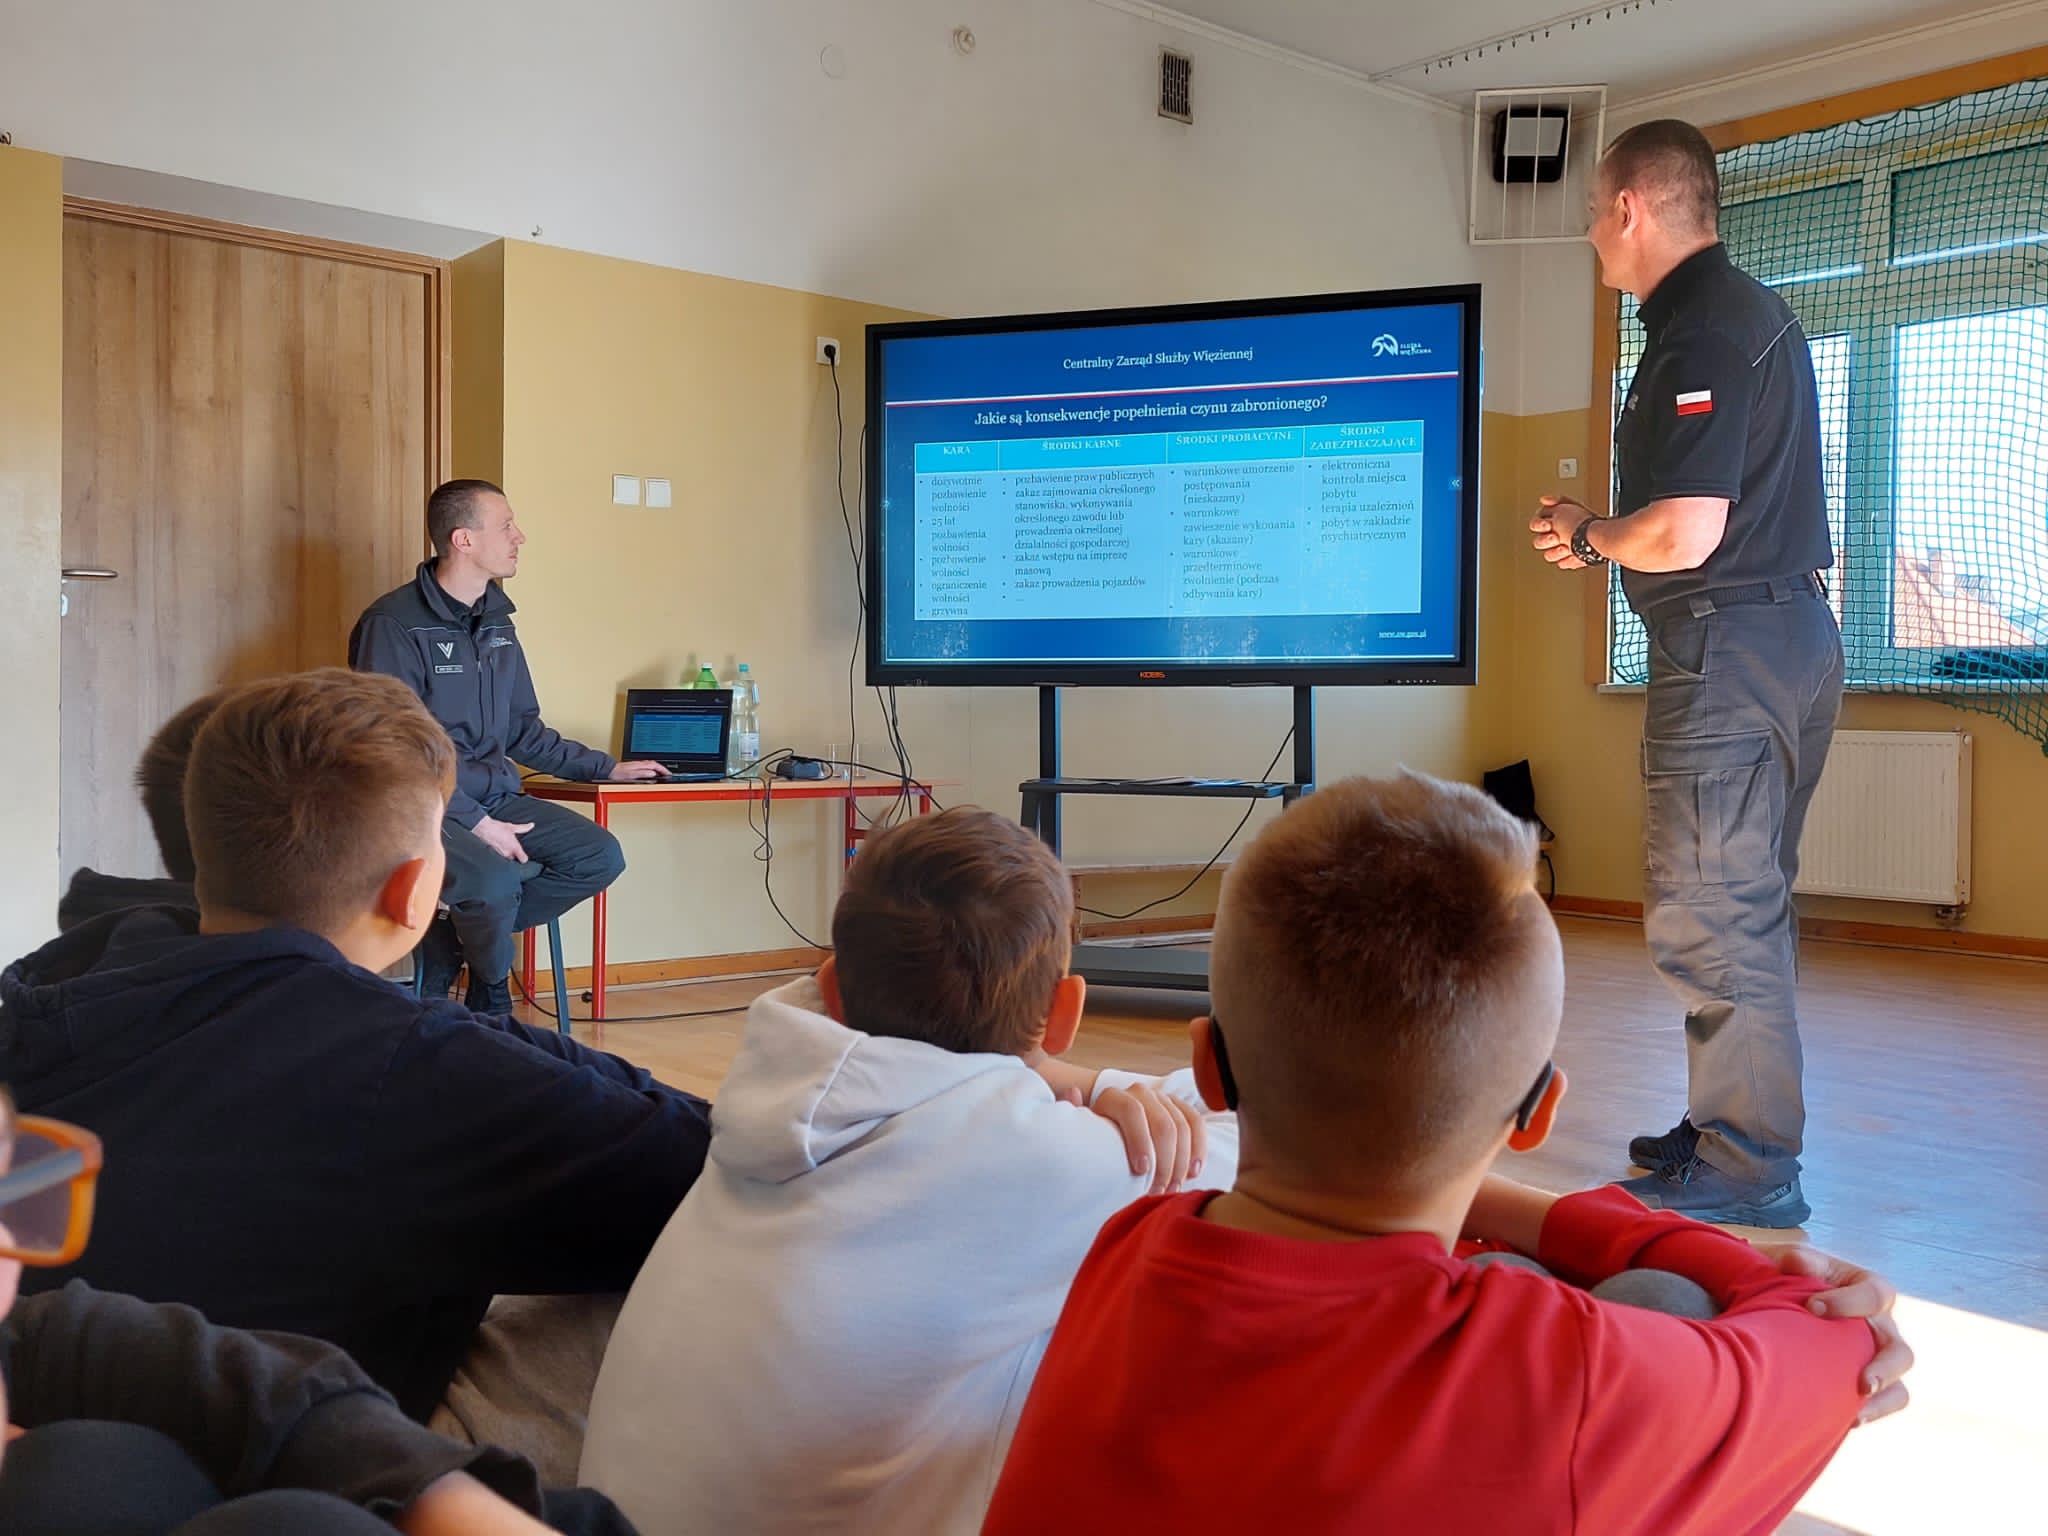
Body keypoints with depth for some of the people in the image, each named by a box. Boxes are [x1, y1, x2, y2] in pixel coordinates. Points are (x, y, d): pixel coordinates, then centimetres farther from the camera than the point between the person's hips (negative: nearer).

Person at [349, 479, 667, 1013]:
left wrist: (607, 767, 17)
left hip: (496, 796, 8)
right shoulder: (394, 624, -13)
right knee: (495, 881, -33)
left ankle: (454, 941, -1)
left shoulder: (496, 622, 12)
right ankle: (492, 1000, 1)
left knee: (600, 856, -9)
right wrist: (473, 823, -22)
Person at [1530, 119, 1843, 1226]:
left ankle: (1748, 1171, 5)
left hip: (1728, 652, -11)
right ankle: (1731, 1130, 28)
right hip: (1790, 636, 11)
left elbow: (1684, 534, -25)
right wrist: (1602, 536, 18)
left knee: (1709, 920, -4)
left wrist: (1587, 538, -6)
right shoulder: (1756, 315, 18)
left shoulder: (1700, 332, -16)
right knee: (1746, 908, 17)